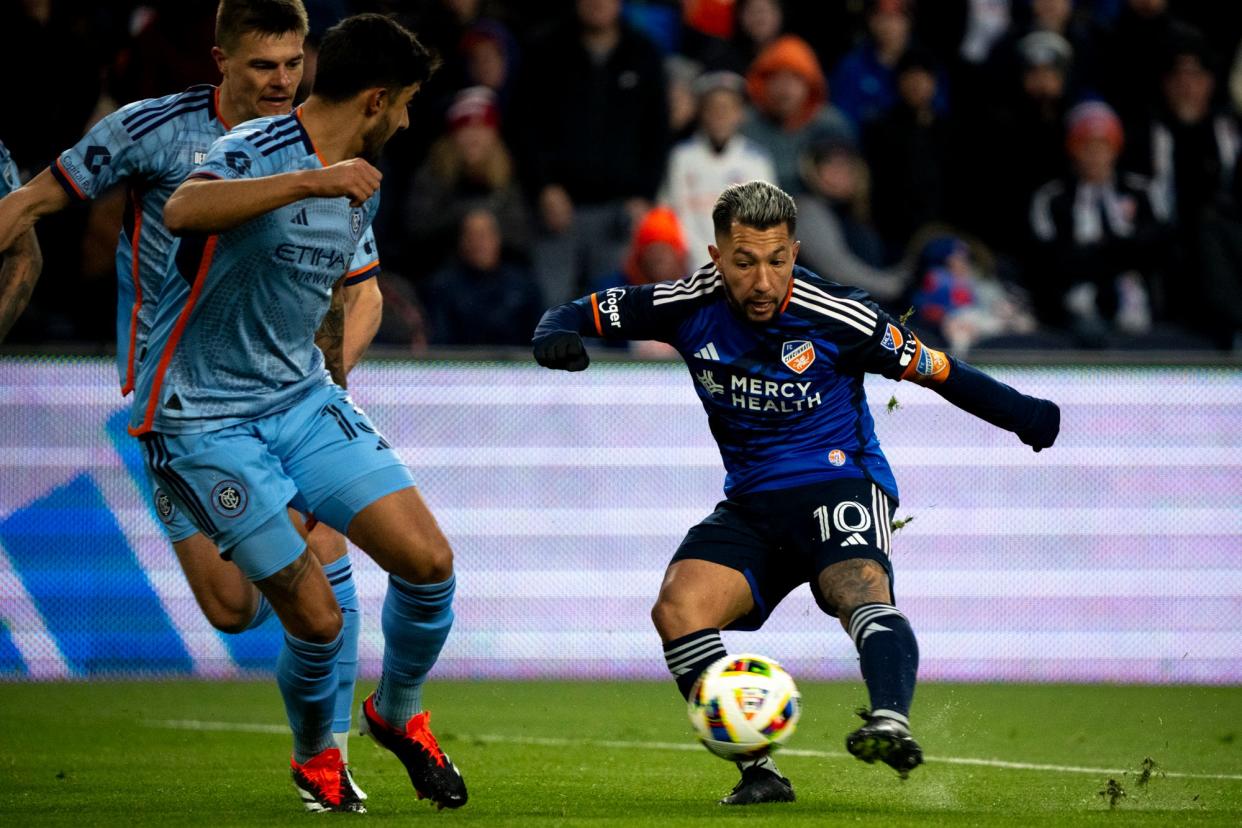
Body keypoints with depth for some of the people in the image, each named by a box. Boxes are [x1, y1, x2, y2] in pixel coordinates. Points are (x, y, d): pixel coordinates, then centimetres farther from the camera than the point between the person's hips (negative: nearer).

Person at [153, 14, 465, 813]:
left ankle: (400, 713, 21)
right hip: (206, 418, -7)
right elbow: (181, 212, -40)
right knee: (318, 618, -9)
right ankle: (317, 759, 22)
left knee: (428, 560, -7)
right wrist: (310, 180, -46)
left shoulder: (362, 185, 10)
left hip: (304, 398, 7)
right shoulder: (256, 152, -18)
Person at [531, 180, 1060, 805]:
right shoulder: (691, 307, -6)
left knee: (858, 589, -35)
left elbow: (929, 368, -2)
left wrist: (1022, 414, -12)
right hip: (752, 504, 4)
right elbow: (583, 314, 5)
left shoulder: (835, 316, -13)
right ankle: (758, 769, -15)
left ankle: (892, 722, -60)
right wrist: (557, 337, -20)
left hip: (840, 482, -4)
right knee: (677, 609, -20)